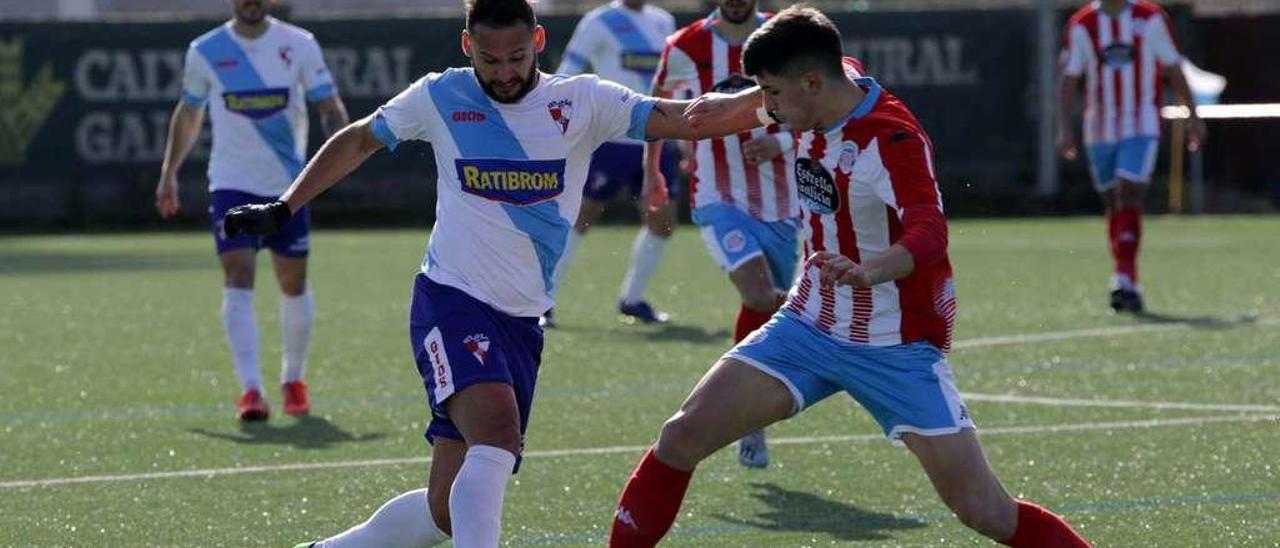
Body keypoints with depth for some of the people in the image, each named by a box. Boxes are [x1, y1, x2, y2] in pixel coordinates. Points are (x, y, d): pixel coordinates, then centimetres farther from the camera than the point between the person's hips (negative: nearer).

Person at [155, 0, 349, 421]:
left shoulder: (299, 45, -2)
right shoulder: (205, 51, 0)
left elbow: (330, 107, -2)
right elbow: (188, 113, 15)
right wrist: (169, 172, 14)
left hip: (289, 185, 1)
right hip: (232, 185, -1)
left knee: (294, 286, 10)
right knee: (238, 282, -16)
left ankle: (293, 380, 32)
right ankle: (250, 390, -22)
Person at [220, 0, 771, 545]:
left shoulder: (581, 103, 0)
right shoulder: (440, 98, 1)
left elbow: (686, 120, -9)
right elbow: (359, 140, 17)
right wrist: (282, 209, 15)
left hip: (522, 322, 3)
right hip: (451, 301, -3)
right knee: (498, 427, -32)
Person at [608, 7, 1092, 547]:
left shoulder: (892, 139, -25)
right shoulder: (817, 108, -3)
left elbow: (929, 234, -43)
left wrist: (869, 271, -61)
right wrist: (734, 104, 13)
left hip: (896, 348, -6)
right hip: (810, 326, 7)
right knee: (682, 436, -7)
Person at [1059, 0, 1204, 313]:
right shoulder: (1081, 26, 3)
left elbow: (1173, 69, 6)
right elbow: (1070, 79, 3)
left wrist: (1192, 116, 7)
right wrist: (1065, 128, -6)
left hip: (1141, 127, -3)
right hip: (1099, 131, 3)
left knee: (1129, 197, -17)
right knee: (1113, 204, 9)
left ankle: (1125, 280, -21)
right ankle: (1126, 283, 19)